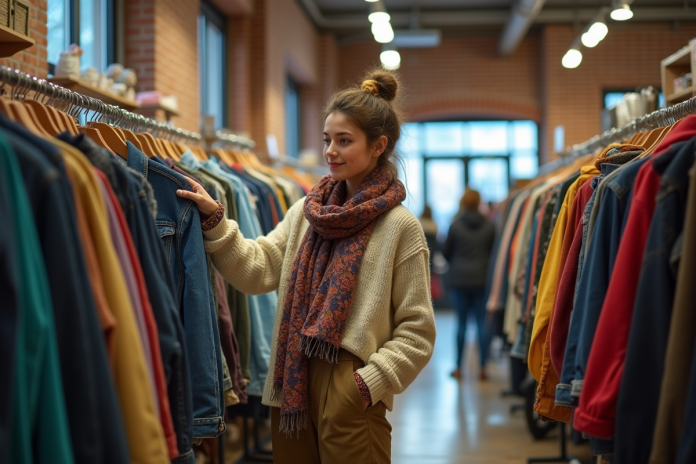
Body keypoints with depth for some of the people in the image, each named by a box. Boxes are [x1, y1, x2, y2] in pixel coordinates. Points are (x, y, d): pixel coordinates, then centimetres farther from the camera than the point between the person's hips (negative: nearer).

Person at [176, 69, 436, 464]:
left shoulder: (400, 226, -5)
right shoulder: (306, 212, 10)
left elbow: (416, 330, -6)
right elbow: (257, 269, 2)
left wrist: (371, 382, -13)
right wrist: (215, 221, -8)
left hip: (350, 396, -5)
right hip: (293, 386, 5)